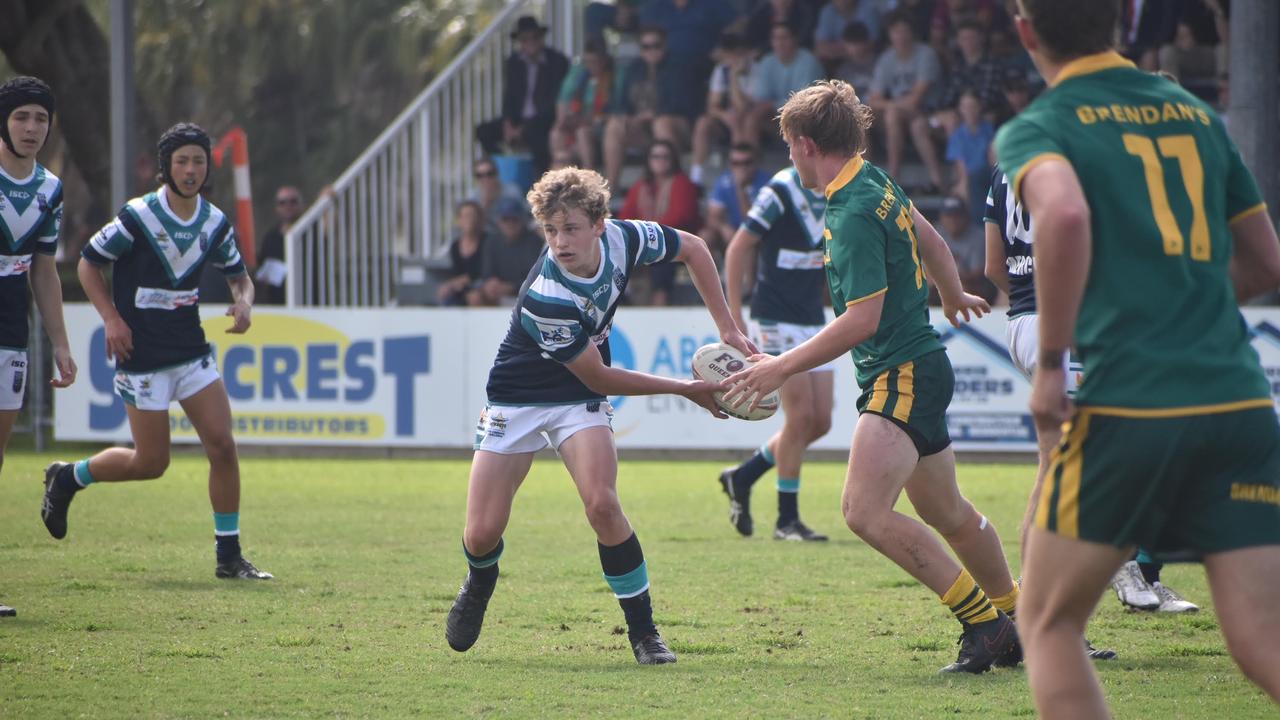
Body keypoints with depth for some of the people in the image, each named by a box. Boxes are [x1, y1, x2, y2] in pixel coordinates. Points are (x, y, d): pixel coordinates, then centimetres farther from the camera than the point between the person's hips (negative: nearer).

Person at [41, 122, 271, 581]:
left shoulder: (215, 224, 3)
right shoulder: (138, 217, -13)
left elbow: (238, 275, 17)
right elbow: (89, 263, -4)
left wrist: (243, 302, -6)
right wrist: (111, 319, -14)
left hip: (191, 349, 5)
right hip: (142, 356, -5)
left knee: (222, 445, -6)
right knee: (151, 463, -2)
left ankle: (229, 556, 3)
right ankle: (68, 479, 25)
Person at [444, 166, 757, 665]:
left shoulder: (622, 239, -20)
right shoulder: (544, 298, -34)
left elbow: (692, 249, 2)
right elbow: (601, 379, -22)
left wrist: (727, 328, -3)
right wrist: (687, 390, -16)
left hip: (579, 400, 3)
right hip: (516, 398, -3)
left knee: (602, 503, -23)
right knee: (482, 533, -6)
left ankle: (643, 630, -10)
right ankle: (478, 587, 32)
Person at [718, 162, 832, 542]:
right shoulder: (780, 192, -14)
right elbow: (738, 249, -11)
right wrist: (733, 317, -13)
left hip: (813, 320, 7)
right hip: (777, 321, -7)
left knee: (821, 421, 3)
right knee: (801, 416, -11)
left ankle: (742, 477, 21)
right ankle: (787, 519, 0)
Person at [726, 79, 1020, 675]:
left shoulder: (855, 214, -21)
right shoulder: (876, 182, 7)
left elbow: (863, 318, -25)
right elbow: (928, 239, 24)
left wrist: (782, 368, -20)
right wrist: (953, 296, 43)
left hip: (903, 375, -10)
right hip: (919, 366, 10)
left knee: (866, 511, -20)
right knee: (946, 513, 21)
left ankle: (983, 621, -15)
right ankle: (1012, 616, 36)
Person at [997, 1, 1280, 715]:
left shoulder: (1038, 128, 3)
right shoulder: (1197, 113, 19)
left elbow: (1064, 213, -20)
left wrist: (1050, 362, -12)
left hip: (1126, 408, -4)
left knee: (1050, 624, 14)